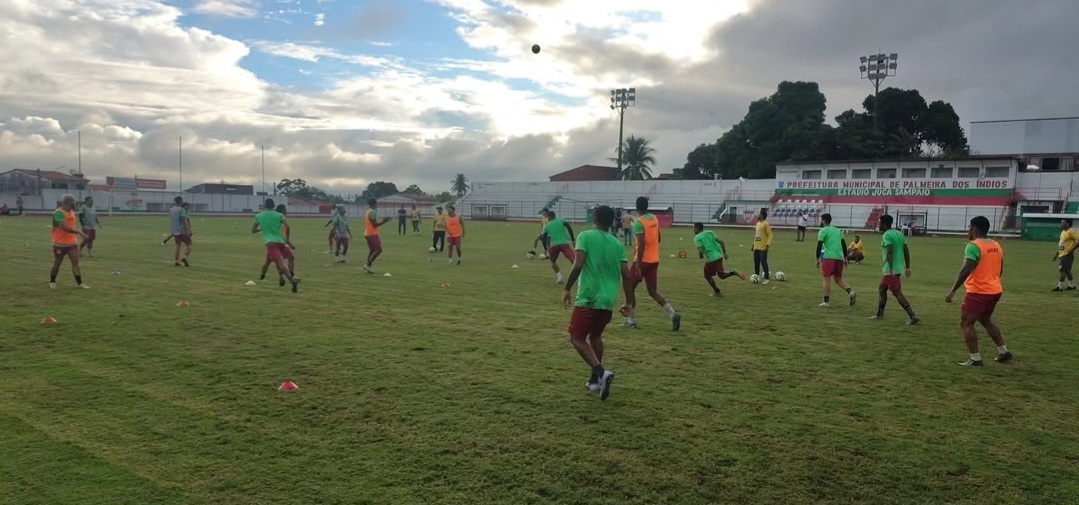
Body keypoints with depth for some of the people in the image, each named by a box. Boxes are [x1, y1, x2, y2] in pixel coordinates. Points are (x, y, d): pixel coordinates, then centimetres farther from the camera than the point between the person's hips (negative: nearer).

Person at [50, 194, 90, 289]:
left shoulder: (72, 212, 10)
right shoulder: (59, 213, -17)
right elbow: (65, 227, -29)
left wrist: (76, 236, 15)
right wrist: (80, 232, -30)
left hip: (72, 242, 6)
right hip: (60, 244, -6)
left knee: (75, 262, -2)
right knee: (57, 263, 7)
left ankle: (79, 283, -2)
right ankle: (52, 282, 26)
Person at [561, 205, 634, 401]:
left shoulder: (585, 236, -3)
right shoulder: (617, 244, 10)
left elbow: (578, 265, -16)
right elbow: (626, 275, 6)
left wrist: (567, 289, -6)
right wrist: (629, 302, 13)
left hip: (588, 298, -6)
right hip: (608, 300, 6)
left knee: (577, 338, 4)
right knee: (595, 336, 24)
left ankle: (601, 372, -14)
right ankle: (596, 379, 25)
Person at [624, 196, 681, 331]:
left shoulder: (638, 223, -16)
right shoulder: (655, 219, 8)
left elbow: (641, 245, -23)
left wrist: (638, 266, -23)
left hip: (643, 261, -7)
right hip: (654, 260, 7)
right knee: (653, 292, 11)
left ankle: (631, 320, 12)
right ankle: (673, 314, -6)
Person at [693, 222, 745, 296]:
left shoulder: (697, 238, -6)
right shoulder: (709, 232, 12)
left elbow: (700, 251, -17)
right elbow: (721, 242, 6)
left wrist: (701, 256, 5)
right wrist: (724, 253, 12)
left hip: (710, 259, -6)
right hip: (719, 256, 6)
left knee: (707, 276, 15)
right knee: (721, 276, 18)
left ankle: (717, 292, 15)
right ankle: (733, 273, -6)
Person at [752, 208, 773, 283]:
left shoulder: (766, 224, -11)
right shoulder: (758, 223, 14)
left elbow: (770, 235, -14)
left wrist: (768, 245, -22)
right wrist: (753, 244, 19)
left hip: (763, 247, -8)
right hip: (756, 247, 8)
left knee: (763, 262, -5)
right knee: (756, 263, 10)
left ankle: (766, 278, 5)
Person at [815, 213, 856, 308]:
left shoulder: (823, 231, -1)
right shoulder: (838, 230, 19)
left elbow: (819, 246, -6)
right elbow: (844, 244, 17)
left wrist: (817, 259, -2)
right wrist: (845, 258, 20)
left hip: (829, 257, -6)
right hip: (839, 257, 6)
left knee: (827, 279, -2)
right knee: (838, 279, 16)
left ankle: (826, 302, -2)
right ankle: (851, 292, -7)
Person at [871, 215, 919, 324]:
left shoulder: (886, 235, -14)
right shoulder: (899, 234, 13)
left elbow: (890, 252, -23)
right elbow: (906, 251, 13)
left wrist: (891, 269, -27)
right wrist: (907, 267, 16)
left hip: (891, 270, -10)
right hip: (899, 268, 10)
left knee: (897, 293, -7)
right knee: (881, 289, 19)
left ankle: (912, 316, -9)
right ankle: (880, 314, 25)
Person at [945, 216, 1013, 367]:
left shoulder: (973, 246, -16)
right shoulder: (997, 246, 9)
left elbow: (966, 271, -23)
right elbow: (1000, 270, 17)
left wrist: (952, 291, -21)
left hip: (978, 292, -9)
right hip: (995, 290, 9)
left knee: (966, 323, 1)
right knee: (986, 320, 26)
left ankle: (975, 359, 1)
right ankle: (1003, 352, 29)